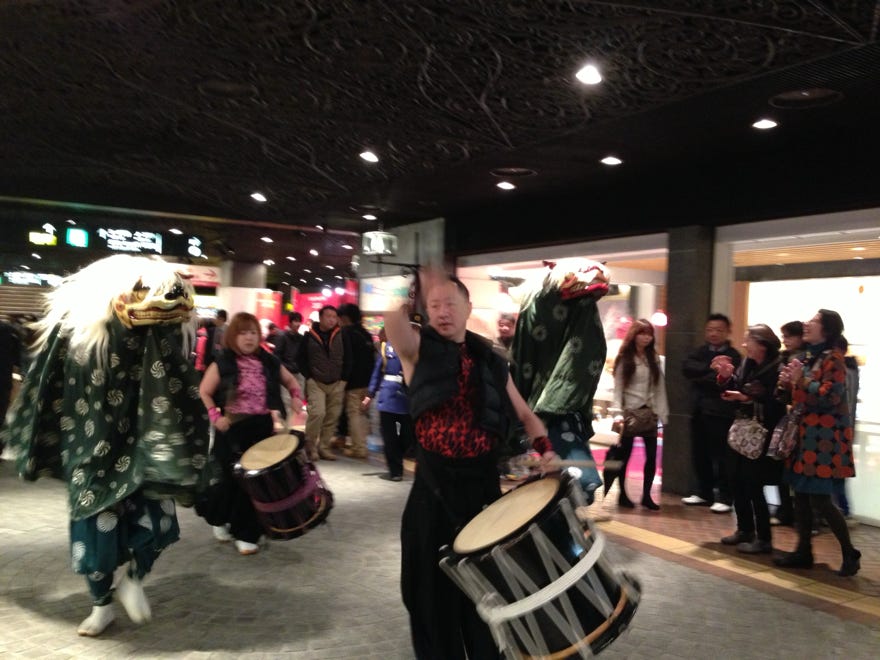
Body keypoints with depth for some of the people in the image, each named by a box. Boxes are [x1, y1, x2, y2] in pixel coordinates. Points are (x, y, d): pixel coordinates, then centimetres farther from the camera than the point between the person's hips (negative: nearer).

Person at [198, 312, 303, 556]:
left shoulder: (269, 362, 6)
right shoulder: (222, 364, -3)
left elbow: (291, 382, 20)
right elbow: (204, 393, -1)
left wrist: (297, 398, 2)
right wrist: (215, 417, -13)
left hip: (264, 428, 2)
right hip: (233, 430, -2)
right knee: (231, 478, 6)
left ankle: (246, 534, 14)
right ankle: (222, 520, 36)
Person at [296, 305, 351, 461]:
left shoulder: (342, 336, 1)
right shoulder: (309, 336, -2)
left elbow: (348, 358, 6)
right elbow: (301, 358, 4)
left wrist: (343, 378, 0)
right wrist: (308, 376, -4)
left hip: (337, 384, 3)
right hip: (316, 383, -2)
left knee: (333, 417, 4)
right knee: (317, 413, -16)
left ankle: (324, 447, 17)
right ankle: (310, 445, 1)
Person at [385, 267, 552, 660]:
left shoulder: (490, 362, 8)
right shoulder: (418, 350, -2)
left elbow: (524, 414, 11)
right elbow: (394, 323, -23)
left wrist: (545, 450, -5)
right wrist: (417, 284, -33)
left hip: (482, 483, 3)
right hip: (434, 486, -2)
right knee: (434, 590, 7)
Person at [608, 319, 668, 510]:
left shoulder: (654, 359, 9)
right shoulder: (624, 358, -1)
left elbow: (660, 387, 8)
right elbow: (618, 387, -6)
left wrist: (662, 412, 1)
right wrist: (618, 411, -16)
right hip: (630, 412, -3)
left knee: (652, 455, 0)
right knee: (625, 455, 5)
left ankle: (646, 495, 11)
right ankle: (622, 494, 17)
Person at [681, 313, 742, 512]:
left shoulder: (733, 356, -4)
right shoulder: (700, 352, 14)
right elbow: (687, 368, -6)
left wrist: (699, 378, -12)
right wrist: (710, 367, -17)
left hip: (720, 412, -6)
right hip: (698, 410, 6)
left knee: (721, 456, -3)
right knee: (699, 455, 11)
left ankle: (724, 497, 6)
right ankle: (704, 492, 24)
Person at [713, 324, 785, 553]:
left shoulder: (778, 369, -17)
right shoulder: (746, 364, 6)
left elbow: (776, 403, -23)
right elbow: (734, 391, 8)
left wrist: (748, 398, -25)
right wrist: (726, 376, -7)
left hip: (761, 436, -8)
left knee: (753, 485, -3)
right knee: (735, 481, 14)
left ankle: (763, 539, 12)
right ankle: (745, 530, 30)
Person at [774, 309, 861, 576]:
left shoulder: (833, 358, -11)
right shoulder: (808, 356, 14)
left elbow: (829, 398, -18)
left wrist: (801, 380, -20)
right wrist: (789, 383, 3)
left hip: (824, 436, -8)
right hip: (805, 433, 9)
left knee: (820, 499, -6)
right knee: (801, 494, 9)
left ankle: (850, 554, 10)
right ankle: (803, 551, 18)